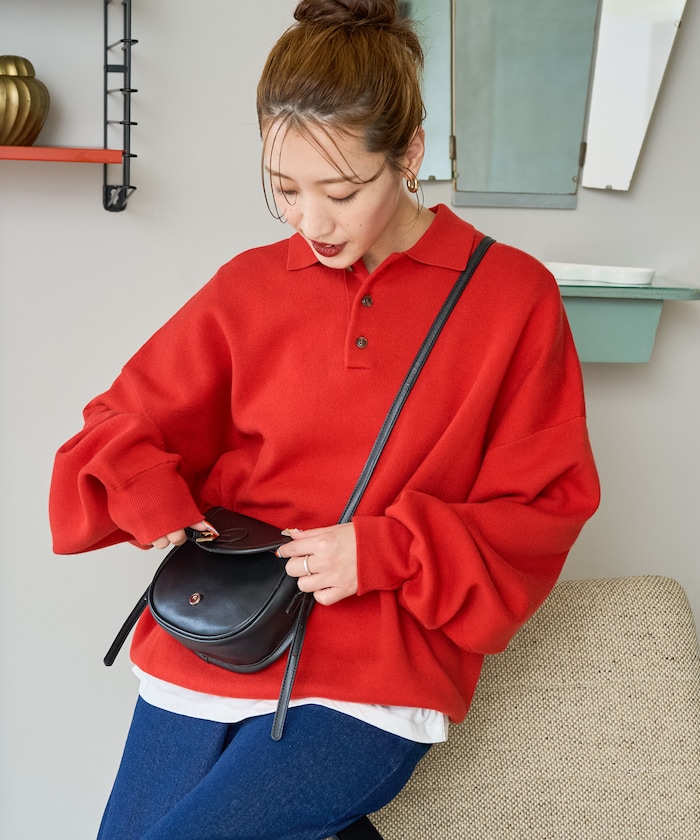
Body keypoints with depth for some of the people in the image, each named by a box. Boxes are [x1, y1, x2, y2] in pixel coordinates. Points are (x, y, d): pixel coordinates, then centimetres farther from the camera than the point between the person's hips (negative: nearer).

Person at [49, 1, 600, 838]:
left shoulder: (513, 296, -1)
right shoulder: (248, 288, 6)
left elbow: (542, 509, 0)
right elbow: (119, 428, 13)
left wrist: (385, 550, -13)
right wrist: (148, 494, -8)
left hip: (374, 680, -3)